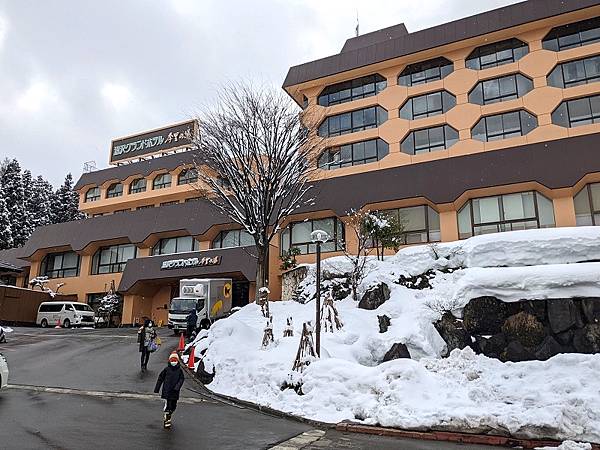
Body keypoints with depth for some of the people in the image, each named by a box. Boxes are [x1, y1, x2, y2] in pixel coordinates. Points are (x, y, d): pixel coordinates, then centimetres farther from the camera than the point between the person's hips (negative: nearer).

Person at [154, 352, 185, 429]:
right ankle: (167, 420, 2)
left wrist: (177, 387, -16)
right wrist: (156, 389, 8)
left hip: (175, 392, 2)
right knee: (167, 405, -7)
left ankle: (169, 415, 35)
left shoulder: (179, 370, 3)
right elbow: (160, 379, 7)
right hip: (166, 390, -2)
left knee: (173, 406, 8)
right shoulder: (166, 369, 0)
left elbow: (182, 379, -1)